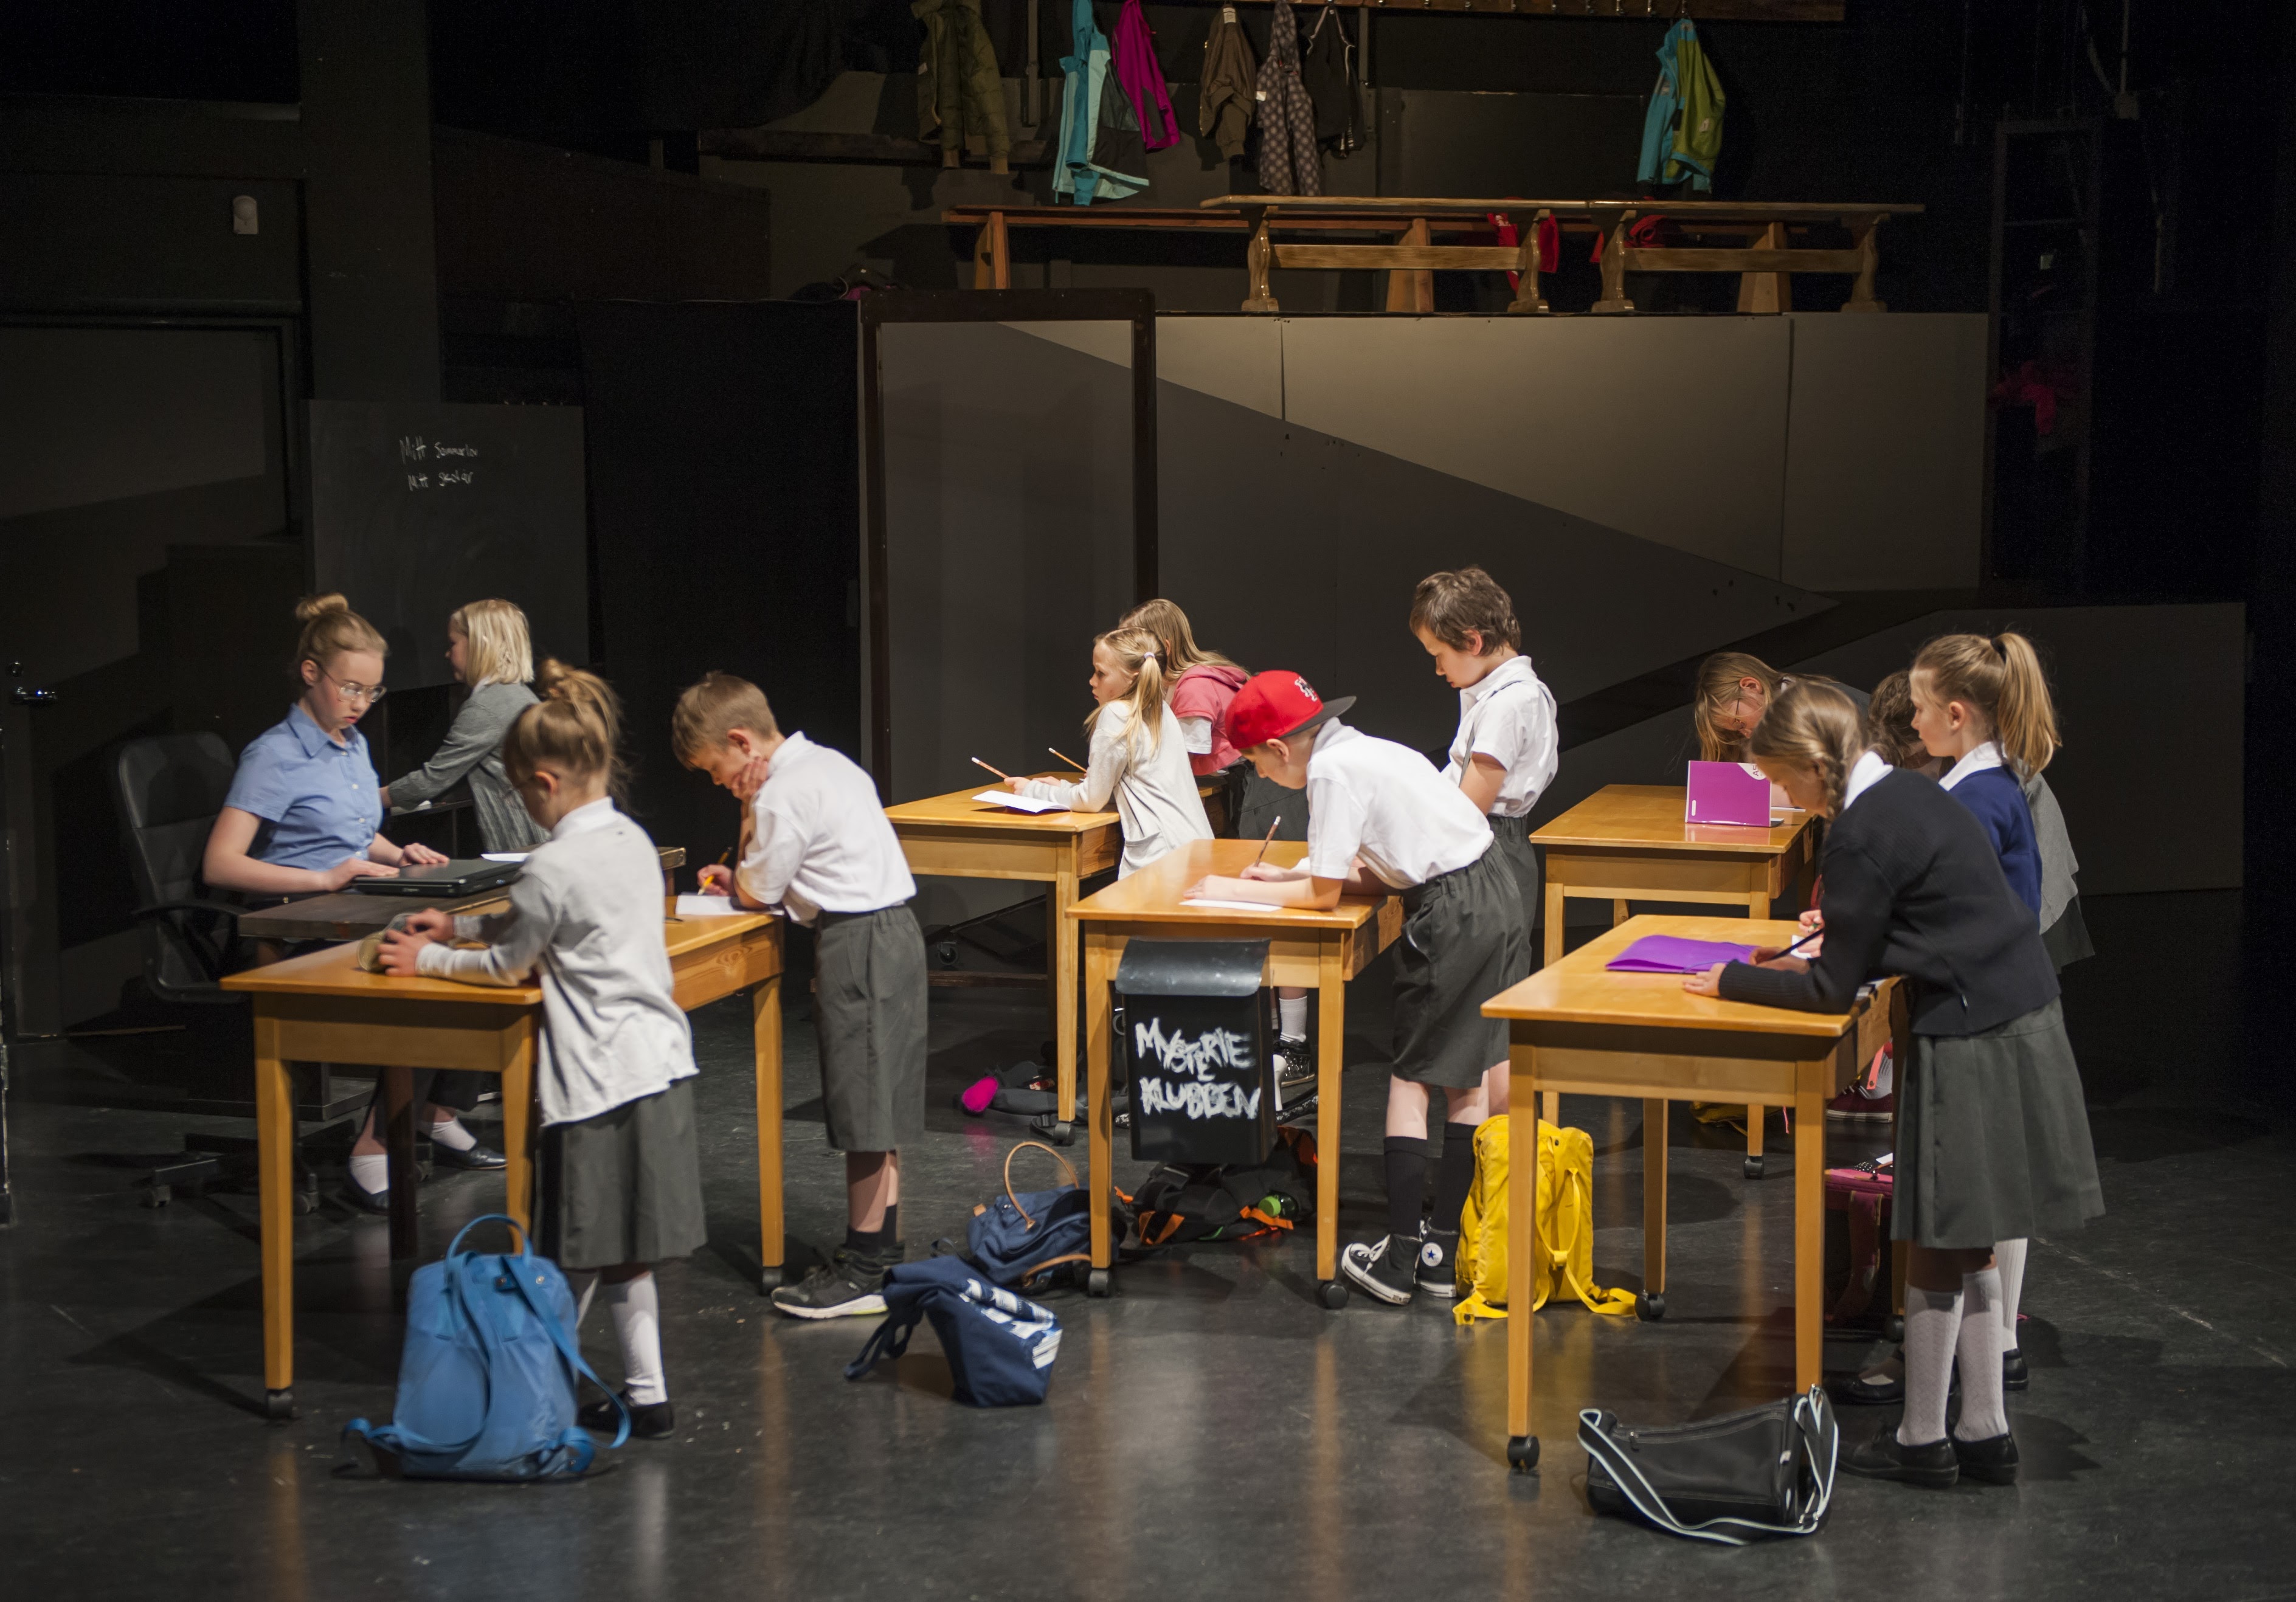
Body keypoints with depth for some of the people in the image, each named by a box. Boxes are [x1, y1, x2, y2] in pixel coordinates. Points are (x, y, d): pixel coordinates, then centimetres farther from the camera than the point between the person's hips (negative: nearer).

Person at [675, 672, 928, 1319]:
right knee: (875, 1103, 15)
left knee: (862, 1106, -4)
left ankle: (864, 1272, 1)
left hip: (858, 944, -10)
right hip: (892, 929, 10)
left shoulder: (783, 796, -15)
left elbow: (757, 893, -7)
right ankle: (881, 1250, 23)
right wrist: (742, 876, 11)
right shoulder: (827, 763, 15)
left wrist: (750, 814, 0)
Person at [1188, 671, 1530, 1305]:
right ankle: (1442, 1252, 16)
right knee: (1467, 1080, 11)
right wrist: (1287, 878, 18)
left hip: (1455, 914, -9)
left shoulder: (1332, 770, -12)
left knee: (1410, 1079, 1)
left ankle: (1398, 1260, 4)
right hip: (1497, 893, 9)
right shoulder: (1364, 751, 17)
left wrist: (1239, 892, 3)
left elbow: (1325, 893, -8)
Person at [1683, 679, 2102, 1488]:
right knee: (1966, 1244, 16)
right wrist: (1808, 960, 18)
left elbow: (1833, 990, -13)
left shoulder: (1860, 833, -18)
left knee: (1937, 1246, 2)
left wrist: (1734, 981, -1)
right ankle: (1985, 1431, 23)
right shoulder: (1910, 792, 11)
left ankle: (1921, 1441, 13)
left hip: (1972, 1043, -9)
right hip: (2019, 1020, 9)